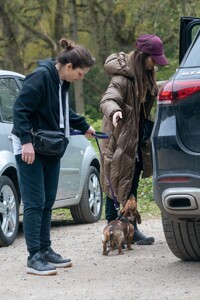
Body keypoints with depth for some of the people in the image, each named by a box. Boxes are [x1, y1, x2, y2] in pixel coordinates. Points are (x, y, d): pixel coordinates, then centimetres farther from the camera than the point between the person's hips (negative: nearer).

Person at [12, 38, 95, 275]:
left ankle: (45, 251, 20)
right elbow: (20, 109, -22)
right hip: (30, 149, -9)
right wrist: (26, 141, -27)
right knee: (34, 203, -8)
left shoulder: (61, 81, 8)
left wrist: (84, 126, 33)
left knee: (47, 202, 12)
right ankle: (34, 257, -7)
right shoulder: (41, 77, -19)